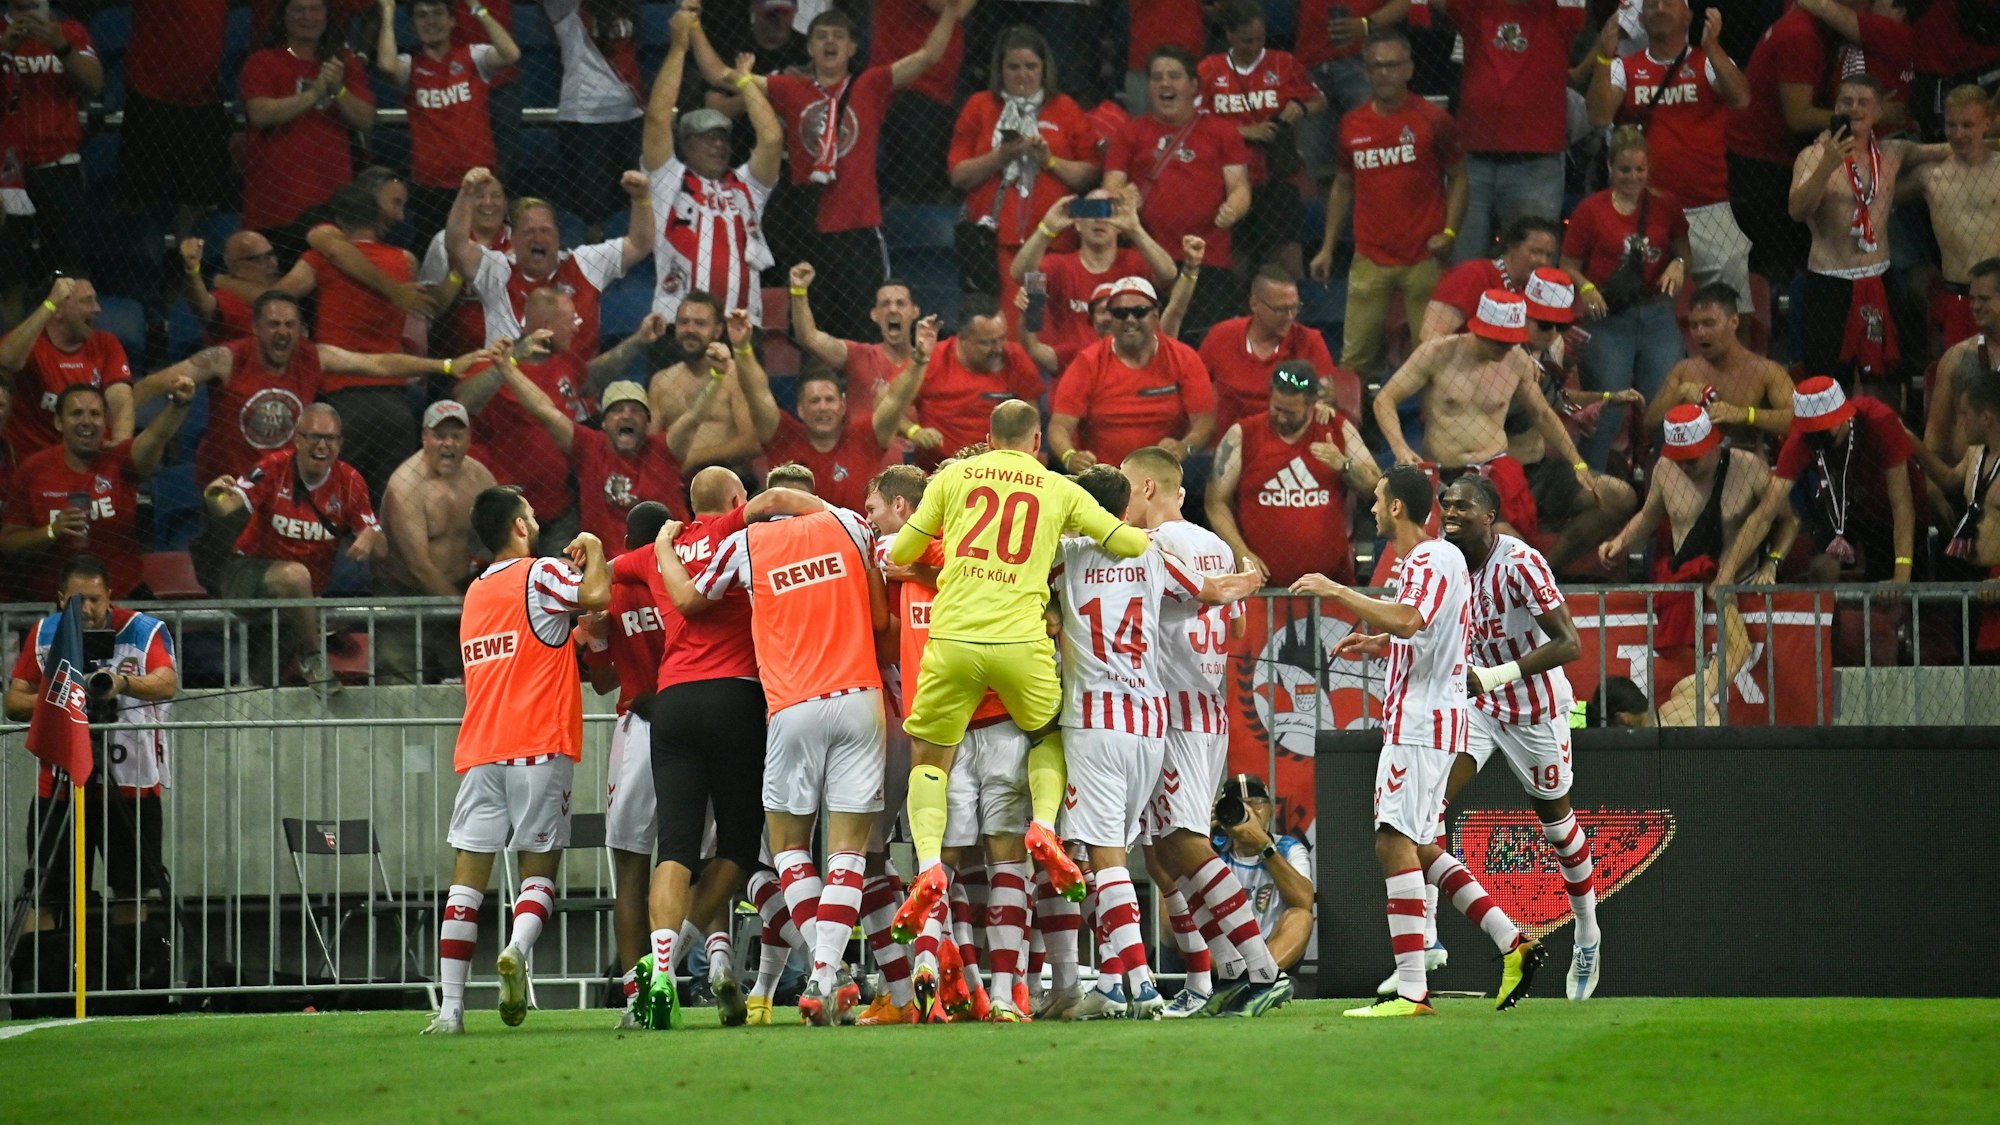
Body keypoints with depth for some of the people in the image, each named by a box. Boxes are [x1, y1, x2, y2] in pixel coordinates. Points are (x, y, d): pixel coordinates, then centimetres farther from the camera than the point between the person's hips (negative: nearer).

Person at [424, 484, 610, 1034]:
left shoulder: (476, 592, 20)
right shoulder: (540, 575, -1)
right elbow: (596, 594, -19)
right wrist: (593, 551, 1)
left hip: (478, 755, 5)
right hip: (538, 747, -5)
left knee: (468, 877, 1)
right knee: (539, 868, 2)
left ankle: (450, 1008, -7)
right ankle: (517, 949, -28)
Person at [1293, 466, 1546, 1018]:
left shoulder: (1433, 562, -14)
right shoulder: (1436, 559, 19)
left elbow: (1407, 621, -32)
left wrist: (1337, 592, -26)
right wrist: (1379, 642, 20)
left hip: (1419, 723, -11)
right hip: (1431, 719, 11)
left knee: (1395, 843, -14)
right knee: (1421, 848, 16)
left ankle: (1412, 989, -18)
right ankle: (1514, 944, 13)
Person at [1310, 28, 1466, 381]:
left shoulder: (1432, 120, -1)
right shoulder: (1352, 124, 9)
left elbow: (1458, 178, 4)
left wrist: (1449, 232, -9)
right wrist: (1327, 248, 14)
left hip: (1423, 259, -3)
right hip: (1370, 261, 3)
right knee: (1355, 359, -1)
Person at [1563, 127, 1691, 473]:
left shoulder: (1665, 206, 7)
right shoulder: (1591, 210, 0)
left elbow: (1682, 248, 20)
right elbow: (1568, 267, 4)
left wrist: (1678, 264, -2)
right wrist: (1586, 288, -16)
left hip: (1657, 314, 2)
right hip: (1609, 317, -2)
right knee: (1608, 410, -4)